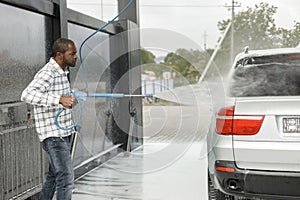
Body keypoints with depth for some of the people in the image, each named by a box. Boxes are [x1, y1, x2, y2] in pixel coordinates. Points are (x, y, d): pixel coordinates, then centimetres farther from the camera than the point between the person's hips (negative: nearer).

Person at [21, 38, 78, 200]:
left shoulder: (62, 72, 13)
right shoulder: (47, 74, -19)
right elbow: (27, 95, -34)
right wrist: (59, 99, -42)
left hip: (62, 133, 10)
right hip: (52, 134, -10)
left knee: (54, 176, 19)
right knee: (66, 177, -15)